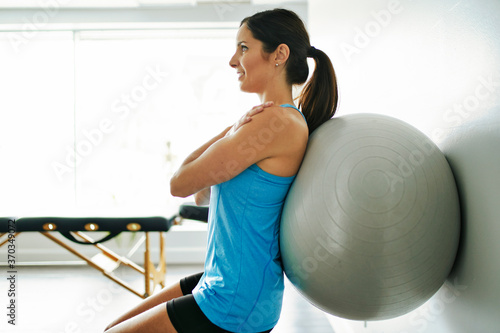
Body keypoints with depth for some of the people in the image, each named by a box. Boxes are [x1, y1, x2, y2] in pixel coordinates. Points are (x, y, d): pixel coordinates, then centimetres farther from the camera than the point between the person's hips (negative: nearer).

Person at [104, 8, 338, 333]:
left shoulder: (277, 121, -21)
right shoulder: (275, 118, 9)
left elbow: (180, 184, -16)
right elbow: (202, 195, 11)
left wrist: (232, 131, -5)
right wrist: (236, 132, -2)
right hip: (219, 283, 10)